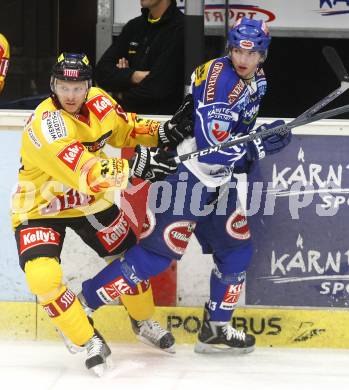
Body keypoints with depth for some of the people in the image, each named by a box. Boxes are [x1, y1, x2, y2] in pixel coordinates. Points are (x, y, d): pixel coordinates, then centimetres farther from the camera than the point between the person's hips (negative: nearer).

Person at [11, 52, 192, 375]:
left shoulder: (98, 101, -12)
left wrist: (161, 133, -12)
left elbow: (125, 129, 7)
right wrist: (136, 165, -45)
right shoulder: (44, 125, -33)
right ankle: (90, 343, -10)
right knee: (42, 277, -26)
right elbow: (85, 174, -39)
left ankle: (142, 321, 42)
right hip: (40, 209, -6)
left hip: (90, 203, 6)